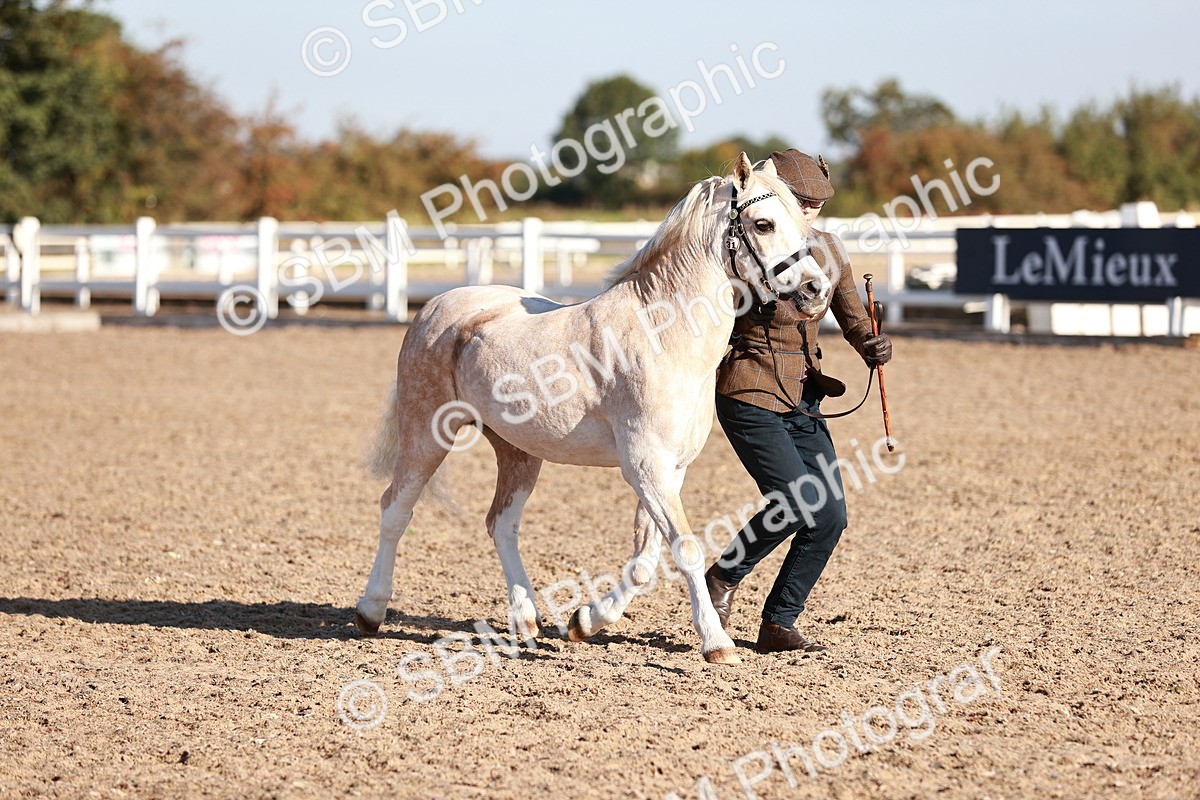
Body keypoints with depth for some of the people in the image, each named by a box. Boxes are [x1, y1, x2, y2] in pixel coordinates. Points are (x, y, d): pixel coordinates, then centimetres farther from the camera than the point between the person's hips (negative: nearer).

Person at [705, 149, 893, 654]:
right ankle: (724, 577, 4)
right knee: (797, 500, -20)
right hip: (750, 398, -6)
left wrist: (874, 347, -15)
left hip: (803, 403, 6)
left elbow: (854, 321, 6)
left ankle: (777, 624, 9)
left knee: (830, 517, -3)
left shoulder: (828, 251, 5)